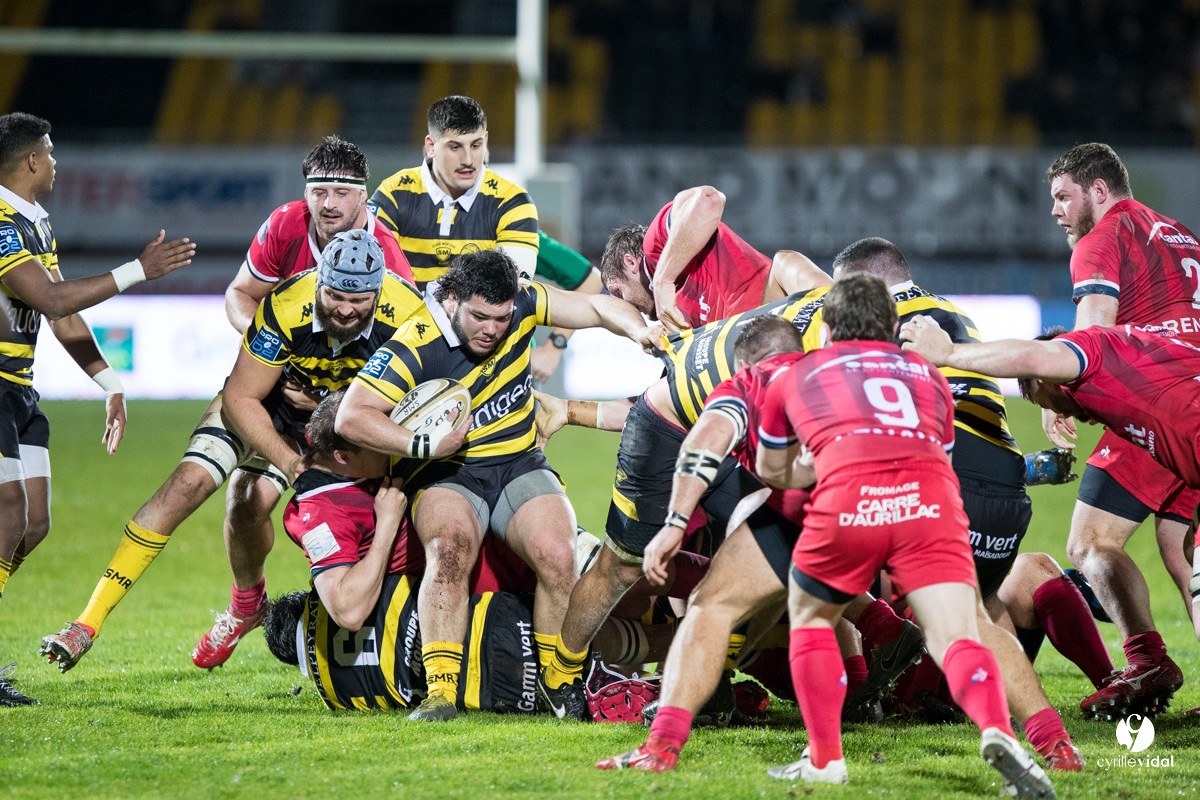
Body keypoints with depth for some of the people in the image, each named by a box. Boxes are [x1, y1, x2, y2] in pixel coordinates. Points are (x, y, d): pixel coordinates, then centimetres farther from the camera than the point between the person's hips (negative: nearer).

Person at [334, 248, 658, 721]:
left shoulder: (520, 307, -6)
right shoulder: (414, 347, -18)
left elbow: (596, 306, 3)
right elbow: (351, 417, -20)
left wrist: (639, 330, -17)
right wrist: (423, 445, -28)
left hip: (520, 466, 3)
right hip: (447, 474, -3)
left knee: (556, 555, -24)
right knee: (450, 549, -35)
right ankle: (440, 689, -31)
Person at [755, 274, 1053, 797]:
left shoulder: (795, 377, 30)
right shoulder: (929, 376, 34)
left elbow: (773, 472, 45)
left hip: (848, 498, -1)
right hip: (931, 498, 1)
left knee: (809, 617, 24)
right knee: (954, 637, -5)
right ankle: (997, 731, -34)